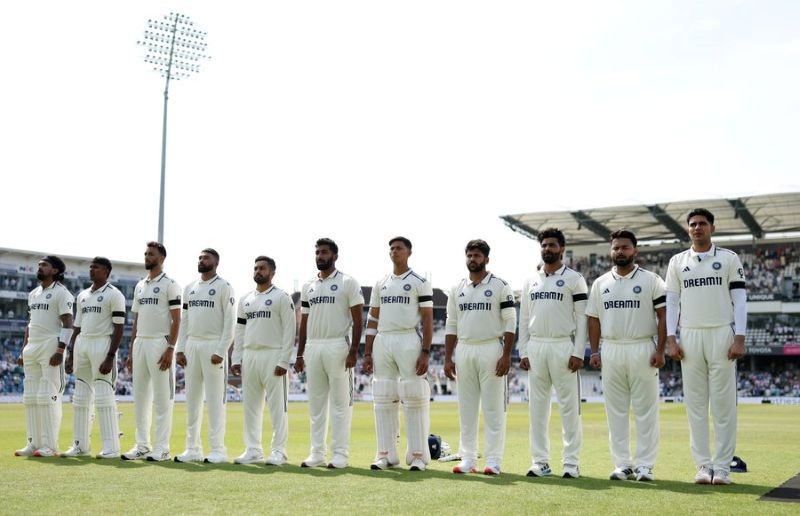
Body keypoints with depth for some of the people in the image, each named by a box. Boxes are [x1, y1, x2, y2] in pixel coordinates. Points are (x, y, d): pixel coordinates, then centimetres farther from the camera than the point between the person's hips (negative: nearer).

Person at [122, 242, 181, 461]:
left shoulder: (169, 284, -4)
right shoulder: (140, 286, 17)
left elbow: (176, 320, -10)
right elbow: (136, 321, 19)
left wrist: (170, 348, -18)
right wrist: (131, 351, 14)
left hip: (160, 343, -7)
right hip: (140, 343, 8)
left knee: (162, 398, -4)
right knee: (140, 396, 9)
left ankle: (162, 448, 0)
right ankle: (142, 446, 16)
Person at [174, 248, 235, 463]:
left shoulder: (223, 287, -3)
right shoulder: (190, 288, 15)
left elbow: (229, 322, -9)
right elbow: (184, 321, 16)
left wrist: (220, 351, -16)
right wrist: (180, 349, 7)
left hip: (213, 346, -6)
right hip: (191, 345, 6)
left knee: (215, 399, -5)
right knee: (192, 399, 8)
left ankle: (218, 449, 0)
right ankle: (193, 449, 14)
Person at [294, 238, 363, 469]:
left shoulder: (347, 283, -2)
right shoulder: (308, 286, 15)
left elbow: (358, 319, -6)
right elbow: (304, 323, 16)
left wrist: (353, 351, -14)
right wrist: (299, 355, 12)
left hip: (337, 346, -6)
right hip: (312, 347, 6)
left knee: (340, 402, -3)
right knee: (315, 403, 9)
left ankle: (340, 454, 2)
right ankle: (317, 453, 15)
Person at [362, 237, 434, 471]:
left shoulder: (420, 283, 1)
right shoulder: (380, 285, 16)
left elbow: (428, 320, -3)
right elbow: (372, 320, 16)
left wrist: (425, 352, -12)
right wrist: (367, 353, 9)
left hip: (408, 342, -5)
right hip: (382, 342, 5)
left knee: (414, 400, -4)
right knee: (384, 401, 5)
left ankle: (418, 455, 3)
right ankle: (386, 454, 12)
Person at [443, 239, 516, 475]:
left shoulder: (500, 286, -1)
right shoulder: (457, 289, 11)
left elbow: (510, 323, -5)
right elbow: (451, 326, 13)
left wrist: (506, 356, -13)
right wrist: (448, 358, 6)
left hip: (491, 350, -4)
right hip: (464, 350, 5)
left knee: (493, 408, -2)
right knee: (466, 408, 7)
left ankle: (493, 461, 2)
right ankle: (468, 460, 13)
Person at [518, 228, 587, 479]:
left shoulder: (574, 279, 0)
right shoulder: (530, 281, 14)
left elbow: (582, 318, -5)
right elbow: (524, 319, 13)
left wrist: (578, 353, -12)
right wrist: (523, 352, 6)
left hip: (563, 347, -5)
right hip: (535, 347, 5)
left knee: (569, 406, -2)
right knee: (537, 406, 6)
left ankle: (571, 462, 3)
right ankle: (540, 461, 12)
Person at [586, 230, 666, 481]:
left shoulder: (651, 280, 1)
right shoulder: (600, 283, 11)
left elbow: (663, 316, -2)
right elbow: (594, 319, 13)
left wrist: (660, 350, -9)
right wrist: (594, 352, 4)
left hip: (642, 349, -3)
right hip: (611, 350, 4)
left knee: (646, 409, -1)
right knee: (616, 410, 6)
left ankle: (644, 465, 5)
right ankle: (622, 464, 13)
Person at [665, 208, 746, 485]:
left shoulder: (729, 258, 5)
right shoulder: (677, 262, 11)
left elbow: (740, 300, 1)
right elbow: (671, 302, 9)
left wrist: (739, 339, -9)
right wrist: (670, 340, -1)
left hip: (722, 335, -2)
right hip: (689, 337, 2)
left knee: (723, 403, -2)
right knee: (695, 403, 3)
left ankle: (722, 466, 4)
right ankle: (703, 465, 10)